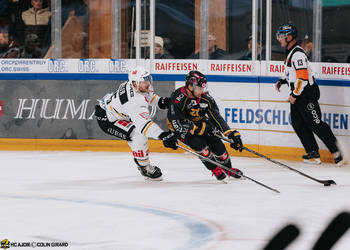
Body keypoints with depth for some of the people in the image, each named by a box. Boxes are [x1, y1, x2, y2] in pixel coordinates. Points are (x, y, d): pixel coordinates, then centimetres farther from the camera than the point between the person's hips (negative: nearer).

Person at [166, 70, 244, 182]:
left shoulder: (205, 97, -13)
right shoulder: (178, 98, -30)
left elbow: (216, 117, -10)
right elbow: (176, 123, -32)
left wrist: (231, 134, -19)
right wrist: (197, 129, -31)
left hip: (200, 124, 5)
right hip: (181, 129, -5)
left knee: (216, 142, -7)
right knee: (198, 142, -27)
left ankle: (228, 169, 16)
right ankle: (215, 170, -11)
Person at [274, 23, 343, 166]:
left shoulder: (297, 54, -19)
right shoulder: (290, 53, 15)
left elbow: (303, 77, -25)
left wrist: (295, 95, -20)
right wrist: (282, 81, 14)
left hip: (307, 94, -11)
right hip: (297, 95, 11)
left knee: (315, 124, -10)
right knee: (298, 123, 7)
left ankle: (335, 151, -5)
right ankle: (313, 154, 9)